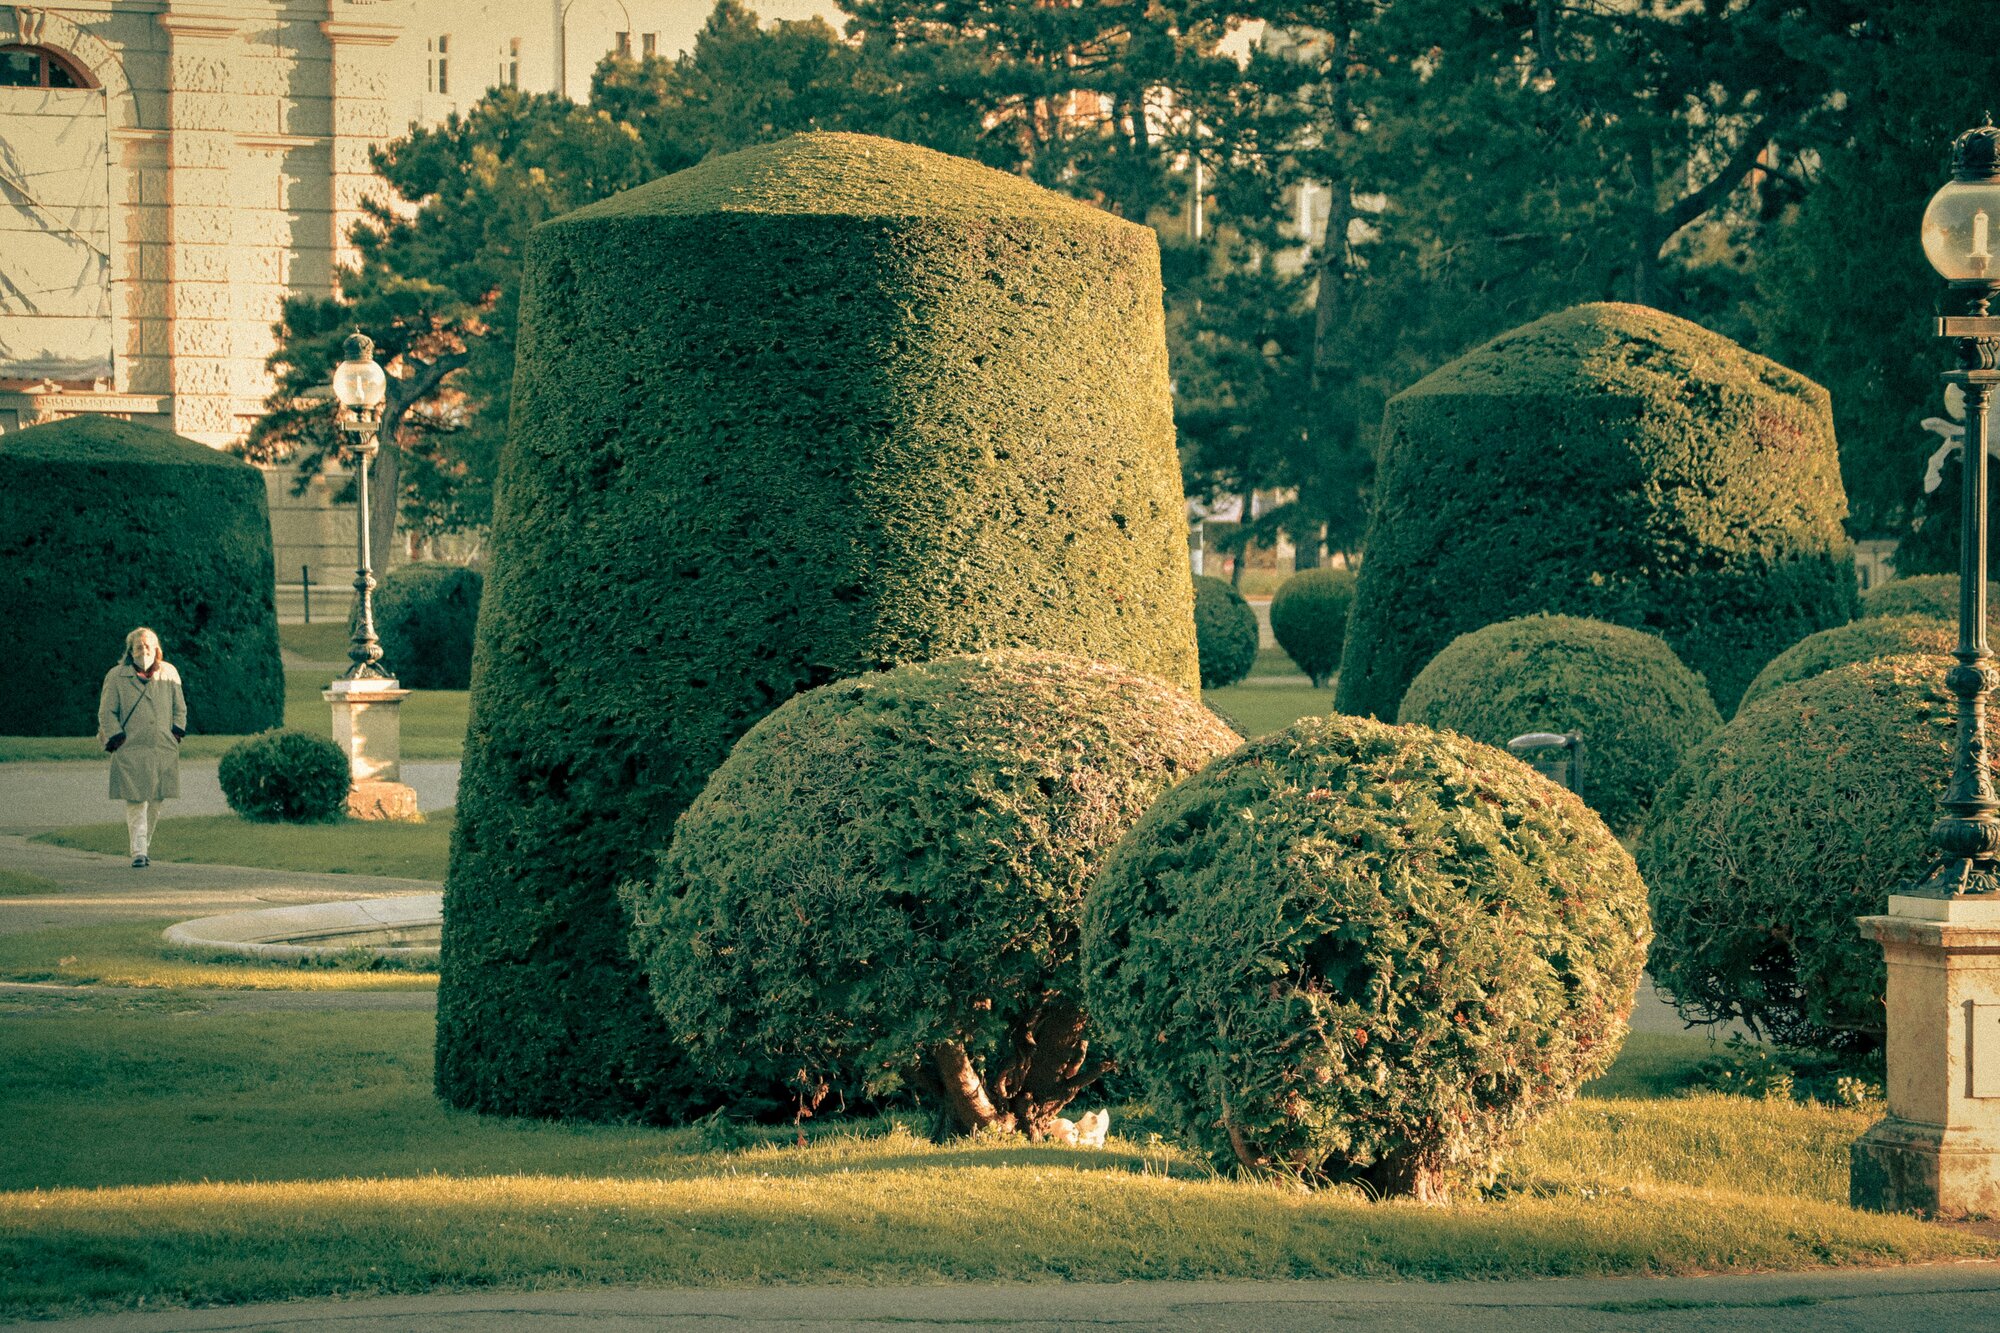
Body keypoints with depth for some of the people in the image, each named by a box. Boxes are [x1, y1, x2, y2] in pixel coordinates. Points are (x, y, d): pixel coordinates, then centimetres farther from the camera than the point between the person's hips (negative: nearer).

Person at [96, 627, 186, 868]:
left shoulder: (169, 674, 11)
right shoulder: (116, 677, 3)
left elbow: (180, 708, 18)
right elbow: (106, 712, 2)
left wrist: (176, 734, 6)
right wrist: (117, 738, -8)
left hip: (163, 750, 3)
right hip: (130, 751, -3)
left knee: (154, 804, 4)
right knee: (135, 802, -11)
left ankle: (143, 847, 18)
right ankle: (138, 852, -13)